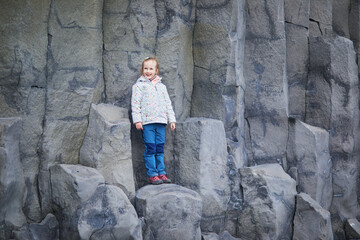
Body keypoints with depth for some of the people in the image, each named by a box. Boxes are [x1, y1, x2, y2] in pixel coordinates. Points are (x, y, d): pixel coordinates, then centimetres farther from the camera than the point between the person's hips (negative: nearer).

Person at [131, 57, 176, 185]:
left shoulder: (161, 86, 16)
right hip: (147, 122, -4)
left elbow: (168, 104, 19)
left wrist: (171, 119, 13)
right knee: (150, 149, -5)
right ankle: (152, 174, 0)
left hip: (160, 121, 4)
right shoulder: (139, 85, 2)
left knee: (160, 149, 6)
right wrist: (137, 120, -10)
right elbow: (135, 103, -2)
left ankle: (161, 173, 12)